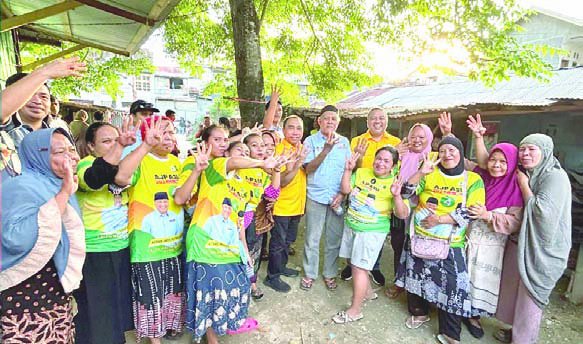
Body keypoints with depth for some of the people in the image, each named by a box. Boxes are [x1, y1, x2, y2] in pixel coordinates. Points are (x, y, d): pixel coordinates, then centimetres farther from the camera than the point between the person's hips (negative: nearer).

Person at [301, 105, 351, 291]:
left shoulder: (344, 142, 6)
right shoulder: (311, 141, -2)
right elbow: (308, 169, -12)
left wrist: (342, 193, -5)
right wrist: (327, 149, -23)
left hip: (338, 198, 2)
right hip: (316, 197, -2)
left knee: (334, 239, 11)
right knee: (312, 239, 7)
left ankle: (330, 274, 30)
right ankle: (309, 274, 26)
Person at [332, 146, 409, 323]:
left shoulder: (394, 183, -11)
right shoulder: (361, 172, 0)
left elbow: (402, 215, -14)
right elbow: (345, 190, 2)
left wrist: (396, 196, -32)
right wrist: (348, 170, -9)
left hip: (372, 231, -5)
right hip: (351, 225, 5)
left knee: (359, 267, -3)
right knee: (357, 263, 18)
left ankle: (355, 310, 14)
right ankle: (368, 292, 43)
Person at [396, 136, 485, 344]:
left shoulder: (473, 180, -2)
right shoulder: (430, 174, 3)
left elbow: (471, 213, -9)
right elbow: (406, 192, -6)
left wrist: (440, 219, -17)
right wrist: (421, 172, -19)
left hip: (450, 244, -2)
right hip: (419, 238, 2)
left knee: (451, 286, 1)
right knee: (417, 277, 14)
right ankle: (419, 312, 40)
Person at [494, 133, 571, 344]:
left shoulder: (555, 177, -17)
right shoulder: (525, 175, 7)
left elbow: (542, 212, -26)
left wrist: (524, 185, -18)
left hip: (541, 251, -7)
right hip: (519, 243, 8)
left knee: (530, 299, 8)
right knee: (514, 291, 21)